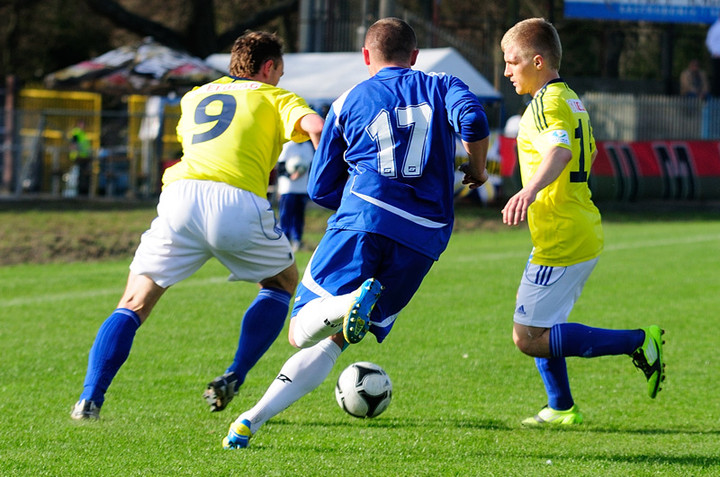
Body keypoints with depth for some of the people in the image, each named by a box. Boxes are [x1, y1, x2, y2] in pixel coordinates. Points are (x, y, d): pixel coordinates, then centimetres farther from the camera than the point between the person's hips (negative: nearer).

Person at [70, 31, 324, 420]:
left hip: (181, 194, 3)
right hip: (239, 203, -3)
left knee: (134, 303, 11)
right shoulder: (274, 97, 19)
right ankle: (232, 380, 14)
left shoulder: (194, 97, 32)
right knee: (283, 282, 25)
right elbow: (315, 127, 0)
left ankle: (90, 399, -7)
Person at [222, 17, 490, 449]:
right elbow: (473, 122, -5)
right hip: (425, 238, 2)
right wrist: (477, 171, 13)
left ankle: (351, 301, -37)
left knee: (303, 329, -5)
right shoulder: (442, 87, 19)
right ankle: (254, 419, -6)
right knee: (330, 341, 8)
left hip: (365, 218, -2)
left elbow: (321, 189, 21)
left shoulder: (349, 102, 19)